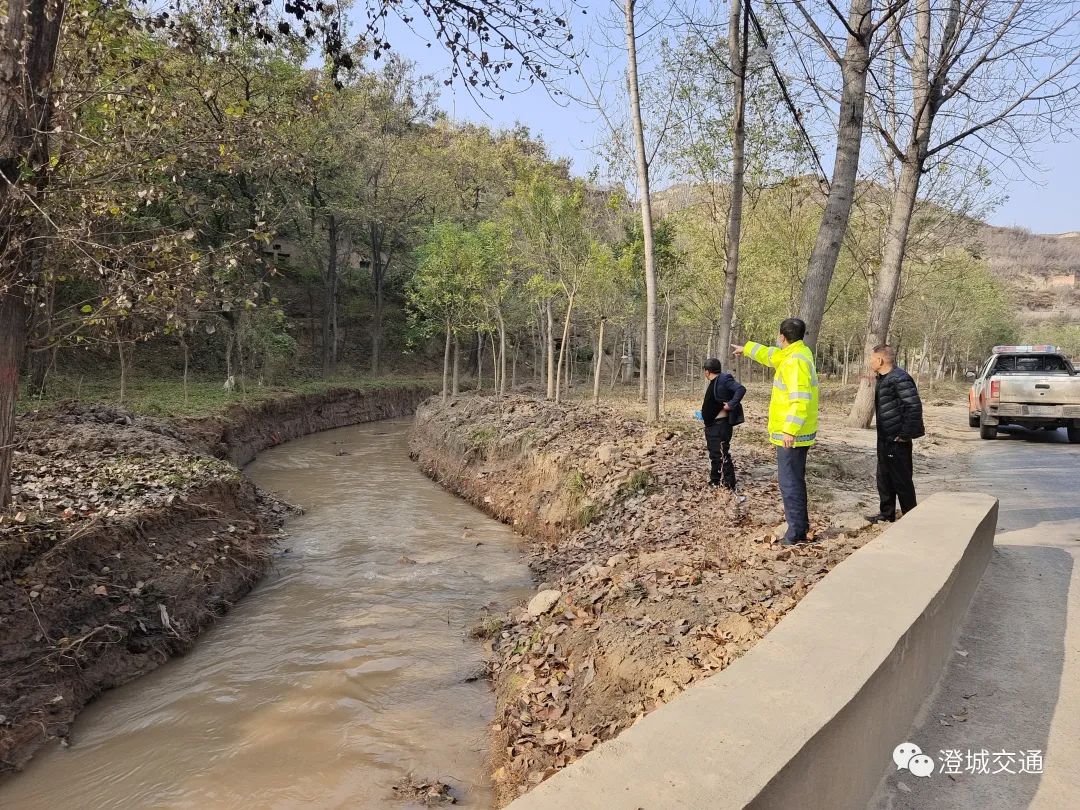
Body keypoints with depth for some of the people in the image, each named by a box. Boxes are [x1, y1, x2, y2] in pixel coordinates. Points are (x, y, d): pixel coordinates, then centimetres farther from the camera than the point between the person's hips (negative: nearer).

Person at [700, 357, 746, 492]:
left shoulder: (724, 379, -15)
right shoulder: (713, 383, 14)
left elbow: (741, 389, -25)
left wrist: (731, 405, -25)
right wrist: (705, 415, 23)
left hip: (721, 424, -11)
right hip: (711, 424, 11)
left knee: (722, 454, -7)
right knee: (714, 453, 19)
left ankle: (729, 485, -2)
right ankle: (715, 481, 30)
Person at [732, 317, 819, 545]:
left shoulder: (795, 361, -20)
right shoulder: (798, 352, 11)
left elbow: (800, 399, -29)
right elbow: (771, 354, 30)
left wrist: (790, 430, -31)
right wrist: (745, 349, 40)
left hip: (791, 435, -10)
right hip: (797, 433, 10)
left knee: (789, 482, -4)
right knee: (796, 480, 19)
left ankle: (796, 533, 1)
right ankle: (801, 526, 29)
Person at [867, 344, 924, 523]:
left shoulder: (900, 379, -19)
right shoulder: (883, 379, 13)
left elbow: (914, 406, -24)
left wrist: (905, 434, -22)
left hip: (897, 441, -10)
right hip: (885, 440, 10)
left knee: (902, 480, 0)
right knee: (884, 478, 17)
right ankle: (887, 513, 29)